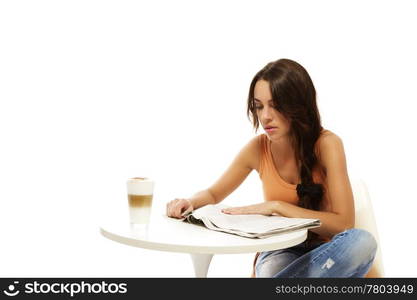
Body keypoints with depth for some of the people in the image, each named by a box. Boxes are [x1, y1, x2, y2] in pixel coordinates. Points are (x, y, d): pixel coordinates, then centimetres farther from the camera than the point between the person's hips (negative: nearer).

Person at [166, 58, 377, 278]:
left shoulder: (327, 144, -15)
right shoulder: (257, 148, -5)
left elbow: (344, 223, -19)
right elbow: (213, 194, 11)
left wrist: (277, 206, -23)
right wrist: (189, 203, -13)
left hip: (323, 252, 2)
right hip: (279, 252, -1)